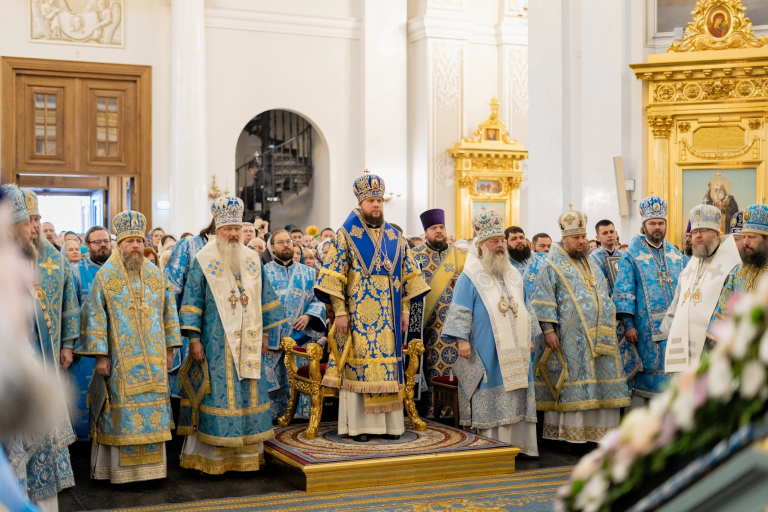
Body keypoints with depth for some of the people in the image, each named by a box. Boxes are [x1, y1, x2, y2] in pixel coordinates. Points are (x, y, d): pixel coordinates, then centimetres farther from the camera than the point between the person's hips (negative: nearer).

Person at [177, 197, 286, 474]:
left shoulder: (252, 261, 10)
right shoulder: (204, 262, -2)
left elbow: (264, 299, 16)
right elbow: (192, 302, -5)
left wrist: (265, 334, 12)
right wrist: (194, 339, -10)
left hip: (248, 342, 4)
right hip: (216, 343, -4)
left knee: (249, 394, 6)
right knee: (218, 394, -4)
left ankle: (246, 454, 15)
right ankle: (212, 458, 4)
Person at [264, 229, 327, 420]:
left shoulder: (308, 273, 13)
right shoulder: (263, 272, 8)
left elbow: (318, 300, 10)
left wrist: (308, 316, -11)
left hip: (300, 336, 1)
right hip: (271, 338, -1)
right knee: (270, 381, -5)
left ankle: (300, 415, 8)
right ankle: (270, 415, 6)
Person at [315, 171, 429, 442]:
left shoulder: (394, 237, 11)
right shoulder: (346, 235, -1)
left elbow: (408, 276, 12)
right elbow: (334, 277, -6)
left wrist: (405, 310, 5)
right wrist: (340, 312, -12)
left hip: (388, 316, 4)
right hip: (358, 315, -4)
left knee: (388, 363, 5)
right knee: (357, 365, -2)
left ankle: (390, 423, 12)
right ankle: (358, 424, 6)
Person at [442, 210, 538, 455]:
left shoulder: (513, 275, 16)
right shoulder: (471, 276, -4)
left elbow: (525, 309, 22)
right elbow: (459, 311, -9)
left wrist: (530, 337, 18)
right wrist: (461, 339, -19)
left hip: (515, 351, 6)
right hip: (487, 353, -6)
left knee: (515, 397, 6)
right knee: (490, 400, -5)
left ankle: (517, 442, 13)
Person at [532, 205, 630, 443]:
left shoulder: (592, 268, 19)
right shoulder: (552, 266, -1)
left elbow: (604, 299, 25)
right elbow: (543, 300, -9)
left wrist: (608, 329, 18)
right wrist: (548, 329, -18)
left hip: (597, 338, 7)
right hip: (569, 339, -7)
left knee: (599, 383, 4)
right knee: (570, 386, -5)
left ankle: (594, 430, 11)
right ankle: (566, 435, 1)